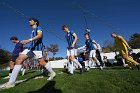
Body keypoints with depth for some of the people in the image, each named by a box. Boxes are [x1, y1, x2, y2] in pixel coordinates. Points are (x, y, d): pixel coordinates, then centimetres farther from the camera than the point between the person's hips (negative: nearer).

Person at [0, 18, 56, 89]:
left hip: (37, 48, -8)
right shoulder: (32, 31, 26)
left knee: (42, 63, -6)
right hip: (31, 48, 8)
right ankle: (11, 82, -9)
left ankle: (52, 73, 19)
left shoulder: (39, 28, 1)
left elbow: (39, 35, -20)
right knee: (19, 59, -8)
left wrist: (29, 40, -33)